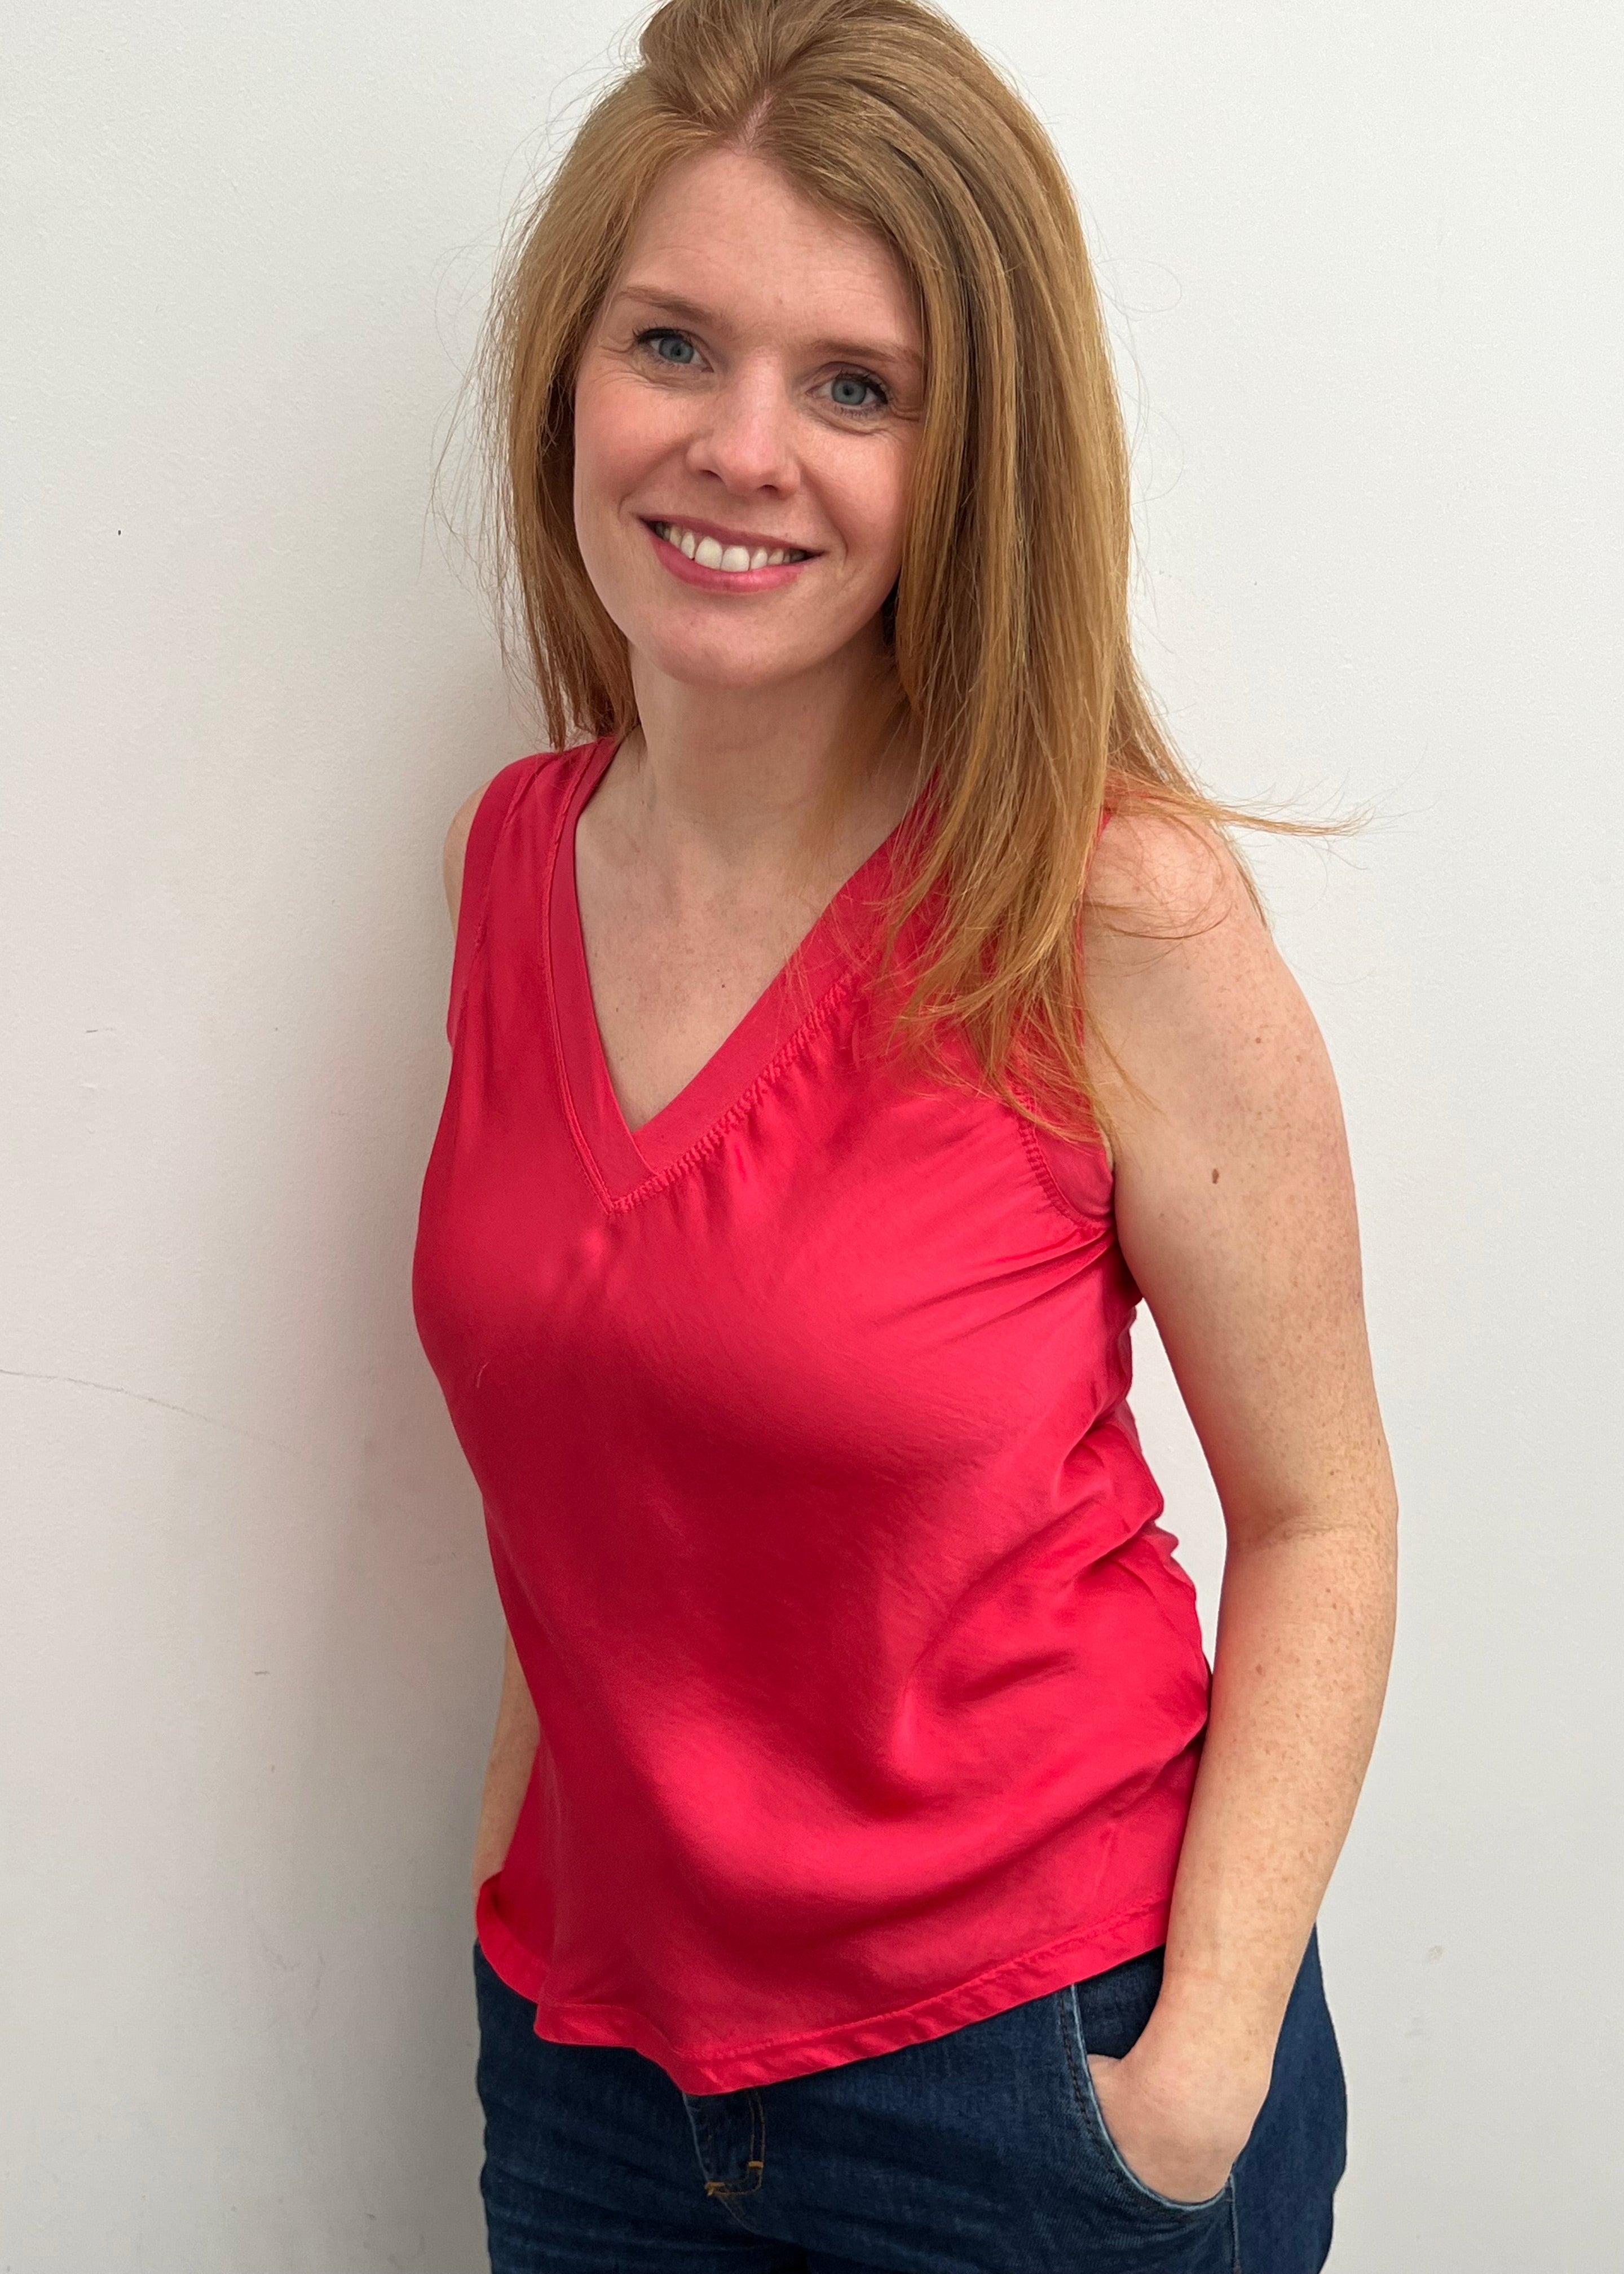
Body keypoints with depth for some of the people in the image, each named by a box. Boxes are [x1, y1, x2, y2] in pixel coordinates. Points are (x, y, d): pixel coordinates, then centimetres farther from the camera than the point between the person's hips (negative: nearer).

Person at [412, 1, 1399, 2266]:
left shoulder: (1120, 921, -17)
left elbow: (1315, 1514, -10)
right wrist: (527, 1802, 6)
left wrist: (1210, 2053, -16)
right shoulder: (517, 852, -2)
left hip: (1035, 2069, -4)